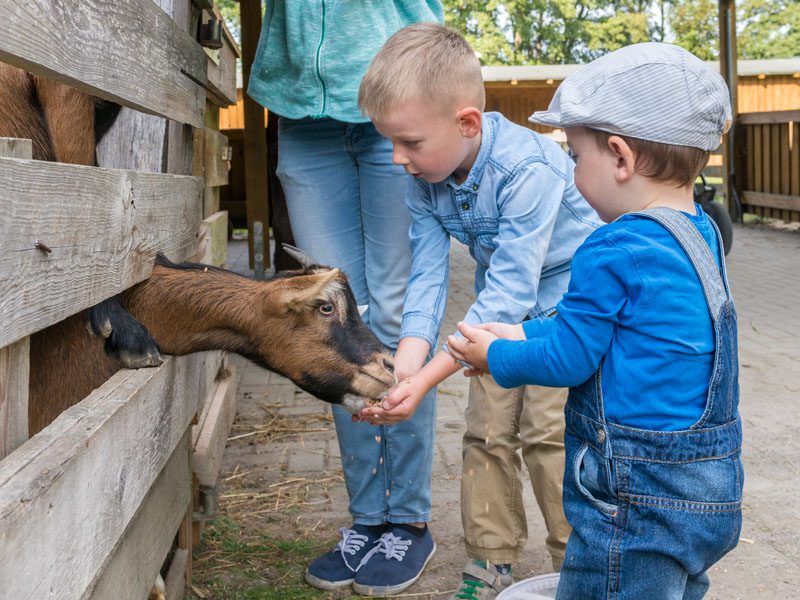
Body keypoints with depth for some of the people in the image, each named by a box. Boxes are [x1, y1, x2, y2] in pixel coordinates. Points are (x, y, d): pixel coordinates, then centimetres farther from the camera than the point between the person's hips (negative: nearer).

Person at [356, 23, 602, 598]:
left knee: (547, 430, -10)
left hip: (566, 295, -6)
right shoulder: (426, 179, -15)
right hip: (504, 307, 7)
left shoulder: (530, 167, -36)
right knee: (486, 430, 5)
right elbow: (427, 278, -17)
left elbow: (510, 292, -39)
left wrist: (425, 379, -43)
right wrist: (401, 372, -33)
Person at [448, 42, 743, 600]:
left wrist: (496, 357, 2)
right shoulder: (701, 234, 7)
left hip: (638, 501, -9)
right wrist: (524, 334, 15)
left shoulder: (613, 252, -21)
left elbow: (566, 360, -15)